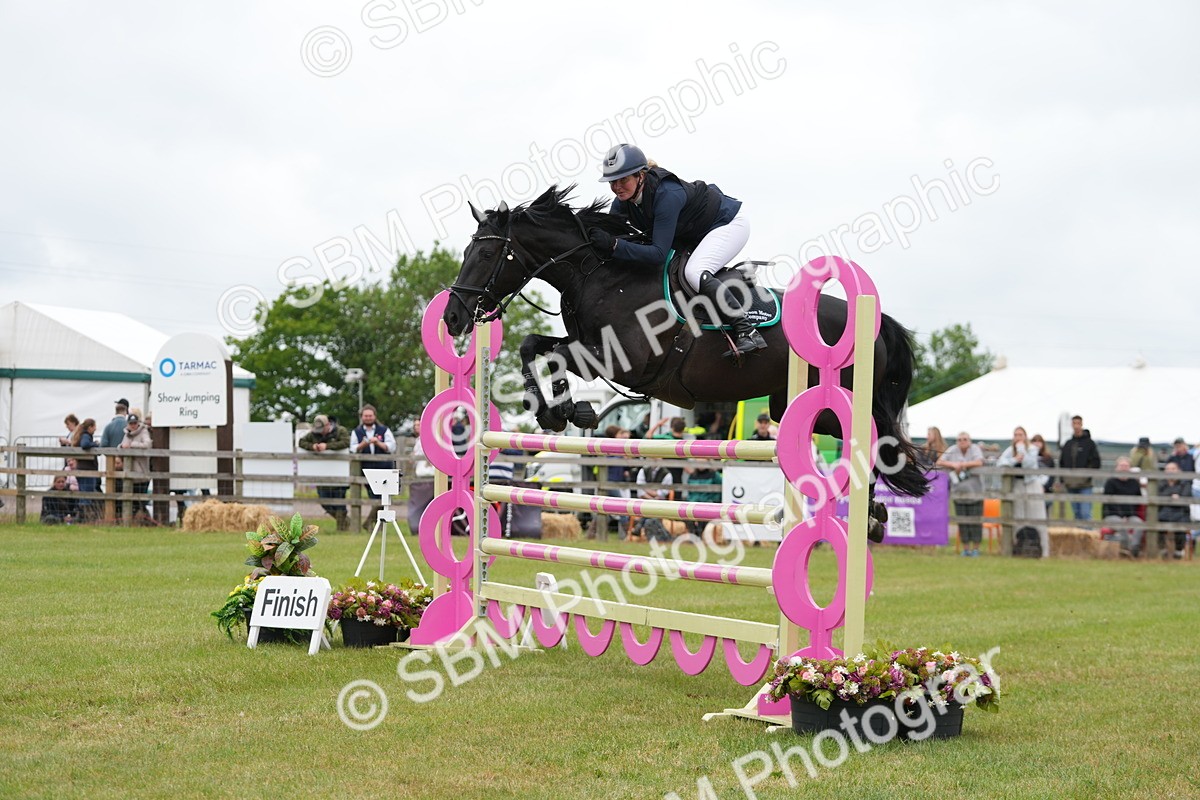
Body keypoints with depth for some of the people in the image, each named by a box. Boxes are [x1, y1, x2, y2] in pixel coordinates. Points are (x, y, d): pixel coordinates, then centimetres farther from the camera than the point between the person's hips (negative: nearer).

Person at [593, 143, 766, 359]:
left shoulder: (667, 195, -37)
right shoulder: (623, 201, -13)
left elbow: (658, 254, -39)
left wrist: (614, 245, -47)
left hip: (729, 224, -9)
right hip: (693, 235, 9)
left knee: (694, 273, -31)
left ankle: (748, 333, -27)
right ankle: (735, 278, 18)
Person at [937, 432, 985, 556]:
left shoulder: (975, 448, -3)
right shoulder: (952, 451, 5)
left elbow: (979, 462, -19)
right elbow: (939, 462, 1)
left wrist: (962, 464, -13)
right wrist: (953, 464, -14)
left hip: (974, 492, -3)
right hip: (958, 493, 3)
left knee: (975, 522, -3)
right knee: (962, 523, 5)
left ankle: (975, 548, 5)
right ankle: (965, 548, 14)